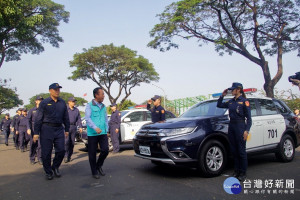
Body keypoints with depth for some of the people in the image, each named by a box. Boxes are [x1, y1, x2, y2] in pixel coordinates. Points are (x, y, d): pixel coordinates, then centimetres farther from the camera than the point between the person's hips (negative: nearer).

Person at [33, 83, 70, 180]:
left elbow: (66, 117, 16)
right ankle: (48, 172, 18)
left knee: (61, 150, 1)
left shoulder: (62, 103, 10)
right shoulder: (44, 103, -1)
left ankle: (55, 167, 25)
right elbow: (38, 118, -2)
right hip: (47, 129, -3)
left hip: (59, 129, 3)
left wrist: (67, 129, 13)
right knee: (46, 152, 2)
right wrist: (36, 133, -6)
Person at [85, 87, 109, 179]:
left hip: (103, 133, 4)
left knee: (105, 150, -4)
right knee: (92, 153, 3)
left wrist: (106, 130, 13)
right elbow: (88, 119, -13)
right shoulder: (89, 105, -3)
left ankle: (99, 166, 22)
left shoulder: (103, 106, 14)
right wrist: (95, 127, -26)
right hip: (92, 134, -4)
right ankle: (94, 172, 18)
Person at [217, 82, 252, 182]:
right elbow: (219, 105, 22)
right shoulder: (230, 102, 12)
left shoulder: (244, 101, -6)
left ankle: (243, 173, 8)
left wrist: (246, 130, -15)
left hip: (240, 126, -6)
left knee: (241, 151, -2)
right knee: (234, 150, 10)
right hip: (231, 126, 6)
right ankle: (237, 171, 21)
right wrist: (222, 95, 11)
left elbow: (249, 118, -7)